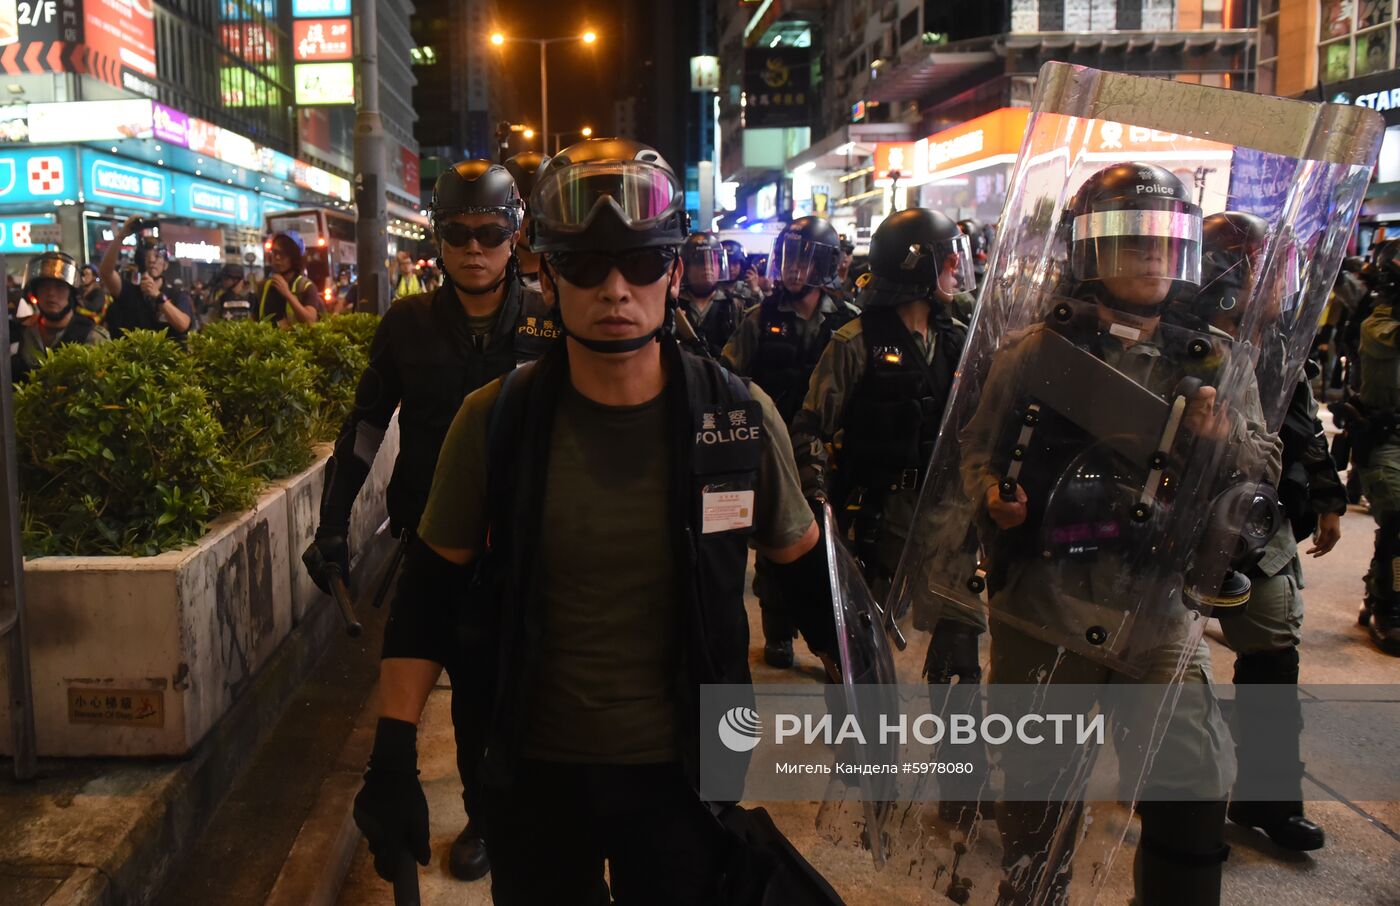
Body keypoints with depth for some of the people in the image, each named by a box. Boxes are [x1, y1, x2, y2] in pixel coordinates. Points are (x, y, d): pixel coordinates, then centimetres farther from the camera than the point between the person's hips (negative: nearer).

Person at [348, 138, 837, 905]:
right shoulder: (494, 422, -11)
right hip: (534, 773, 1)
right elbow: (430, 591, -3)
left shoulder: (741, 418, -11)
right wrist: (393, 761, -6)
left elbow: (809, 574, 2)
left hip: (683, 774, 0)